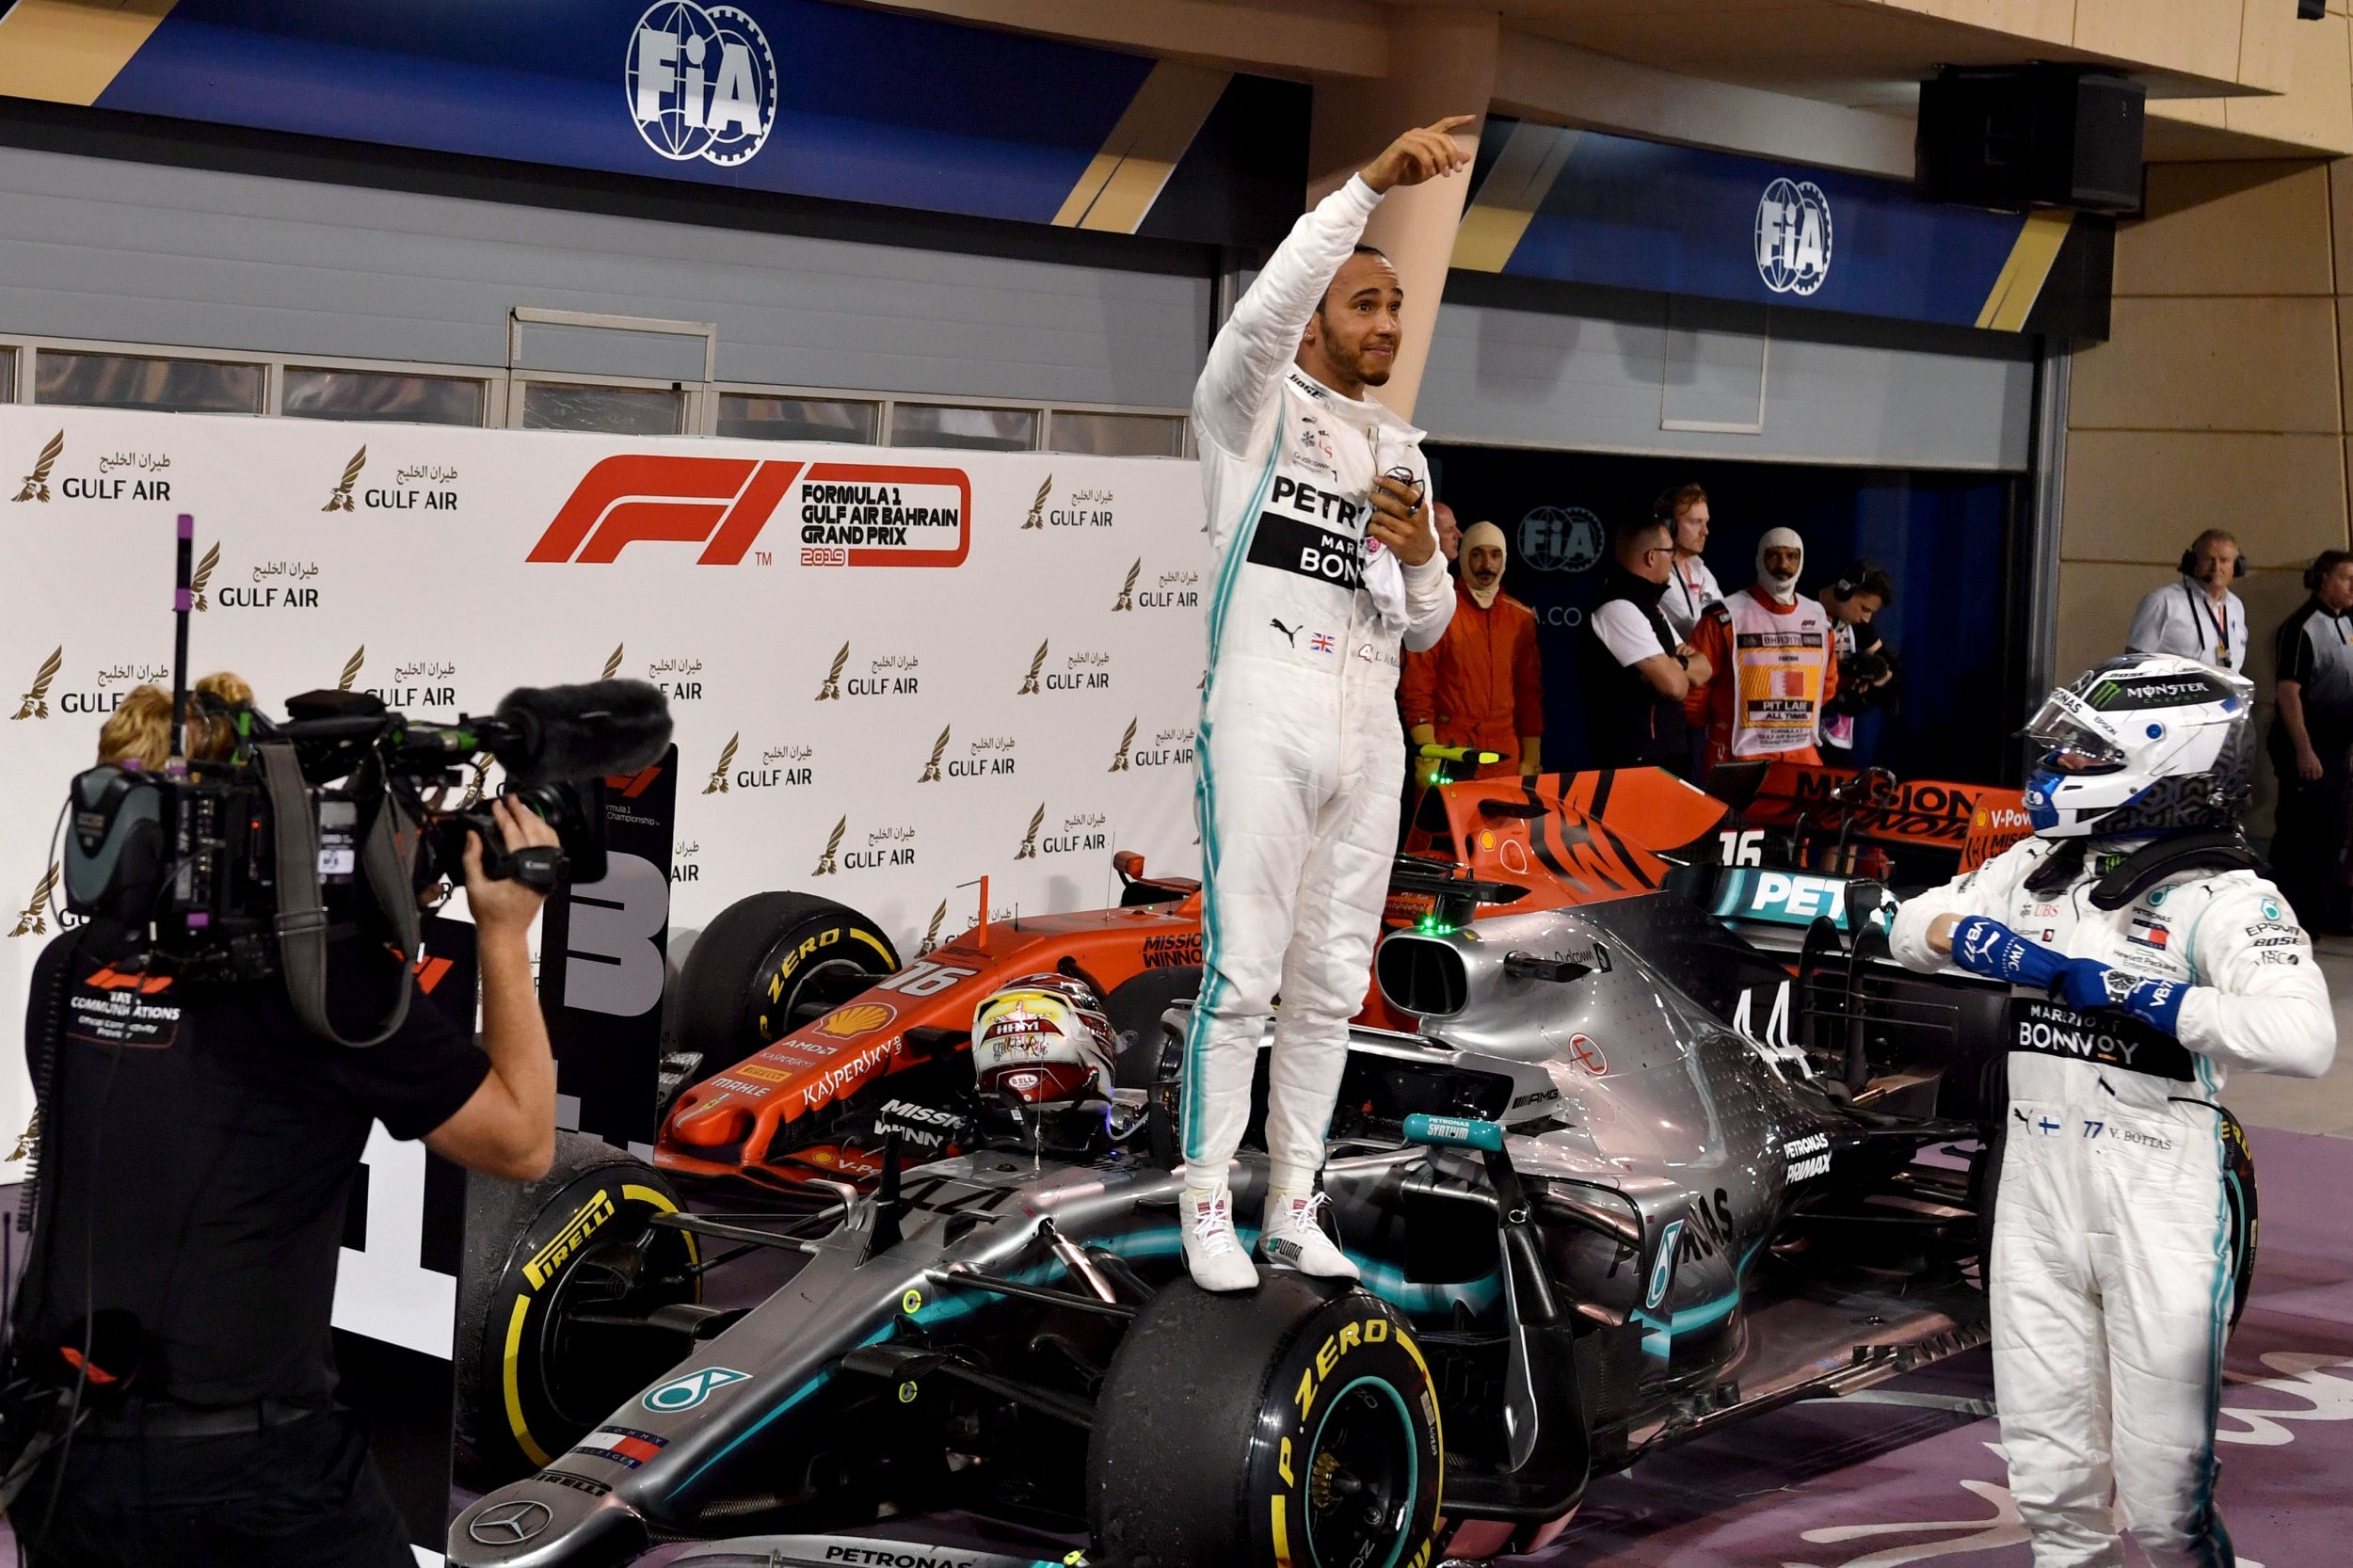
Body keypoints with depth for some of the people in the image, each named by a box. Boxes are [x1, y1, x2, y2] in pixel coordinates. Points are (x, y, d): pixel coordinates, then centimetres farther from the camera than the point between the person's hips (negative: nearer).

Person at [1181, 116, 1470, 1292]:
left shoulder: (1402, 452, 19)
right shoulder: (1253, 406, 2)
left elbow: (1426, 629, 20)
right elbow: (1265, 306, -21)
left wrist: (1421, 557, -2)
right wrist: (1372, 184, -27)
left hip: (1368, 730, 6)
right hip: (1263, 718, -6)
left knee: (1332, 979, 7)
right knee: (1242, 970, -7)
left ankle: (1294, 1206, 15)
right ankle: (1207, 1211, 1)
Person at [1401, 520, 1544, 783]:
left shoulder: (1522, 618, 12)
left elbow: (1530, 695, 14)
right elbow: (1416, 690, -3)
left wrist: (1531, 761, 6)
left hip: (1506, 759, 3)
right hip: (1447, 753, -3)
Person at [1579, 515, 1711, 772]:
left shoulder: (1649, 607, 16)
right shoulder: (1619, 610, -16)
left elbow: (1703, 670, 15)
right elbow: (1674, 686, -22)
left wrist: (1678, 664, -8)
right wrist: (1683, 668, 2)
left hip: (1665, 757, 10)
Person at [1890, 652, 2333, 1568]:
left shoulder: (2220, 898, -12)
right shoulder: (2040, 867, 10)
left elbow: (2302, 1037, -27)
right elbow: (1915, 924, 14)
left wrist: (2134, 990, -23)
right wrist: (1982, 941, -7)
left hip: (2160, 1206, -6)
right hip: (2037, 1186, 6)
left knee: (2163, 1485, -2)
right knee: (2048, 1467, 15)